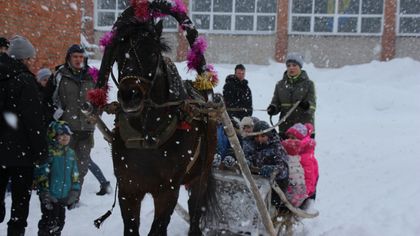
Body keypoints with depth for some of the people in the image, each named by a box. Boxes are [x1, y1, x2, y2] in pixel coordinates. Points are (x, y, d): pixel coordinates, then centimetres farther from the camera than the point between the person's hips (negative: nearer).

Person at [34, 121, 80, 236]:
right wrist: (45, 194, -15)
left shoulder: (71, 153, 7)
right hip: (50, 197, -6)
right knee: (49, 222, -1)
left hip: (64, 197, 6)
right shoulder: (48, 152, -14)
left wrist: (74, 193, 11)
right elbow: (41, 175, -14)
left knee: (60, 222, 17)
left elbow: (75, 176, 14)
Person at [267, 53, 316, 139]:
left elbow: (312, 106, -7)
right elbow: (276, 102, 11)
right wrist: (272, 108, -12)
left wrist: (307, 105, -30)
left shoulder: (308, 84, 2)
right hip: (285, 128, 3)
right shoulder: (280, 84, 10)